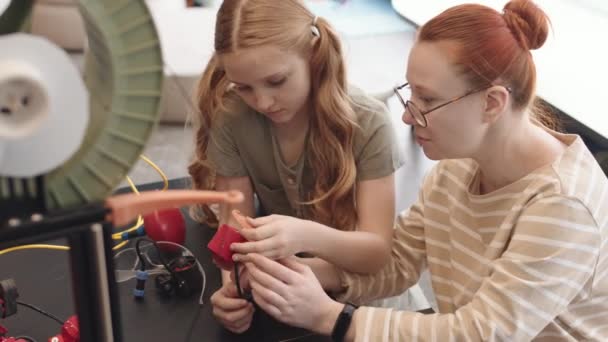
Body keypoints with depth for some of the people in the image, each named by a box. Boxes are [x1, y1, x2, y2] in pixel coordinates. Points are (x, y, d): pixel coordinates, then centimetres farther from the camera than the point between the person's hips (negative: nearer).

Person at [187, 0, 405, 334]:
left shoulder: (368, 123, -19)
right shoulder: (229, 119, -14)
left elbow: (378, 250, -21)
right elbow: (234, 226, -11)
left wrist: (307, 235, -41)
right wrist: (233, 284, -31)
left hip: (354, 284, -1)